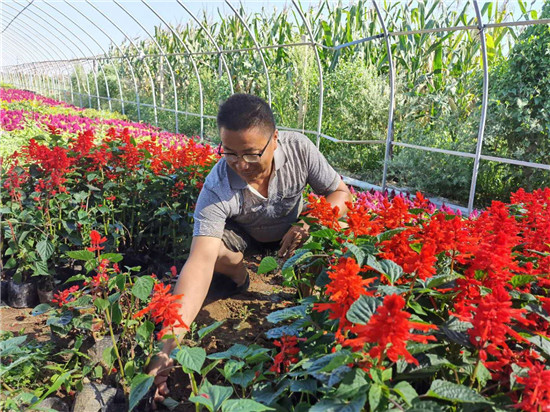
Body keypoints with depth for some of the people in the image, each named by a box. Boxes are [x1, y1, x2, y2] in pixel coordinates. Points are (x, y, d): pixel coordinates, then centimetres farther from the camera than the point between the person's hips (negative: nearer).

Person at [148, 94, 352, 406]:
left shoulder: (298, 148, -30)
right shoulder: (217, 189, -36)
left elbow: (341, 193, -17)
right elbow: (201, 261, -44)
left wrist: (312, 225, -38)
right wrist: (169, 345, -53)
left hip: (293, 226, 2)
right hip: (243, 233, -1)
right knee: (215, 253, -33)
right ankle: (239, 275, 4)